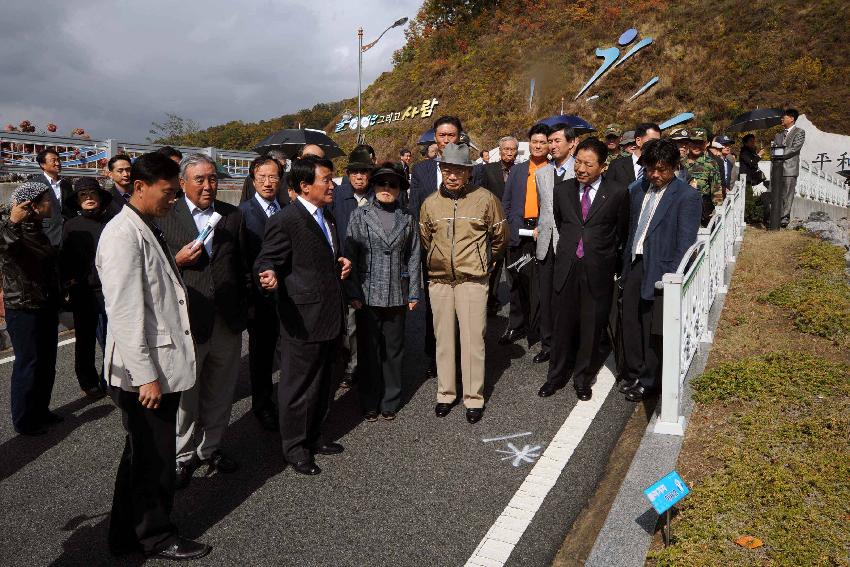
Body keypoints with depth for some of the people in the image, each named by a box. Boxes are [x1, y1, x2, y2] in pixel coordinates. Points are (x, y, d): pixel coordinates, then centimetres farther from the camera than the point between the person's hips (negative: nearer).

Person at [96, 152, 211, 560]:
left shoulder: (150, 230, 12)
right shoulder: (123, 235, -17)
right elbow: (124, 312, -22)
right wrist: (146, 375, -21)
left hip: (165, 365, 10)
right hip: (144, 372, -10)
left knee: (142, 455, 21)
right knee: (153, 459, 6)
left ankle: (126, 535, 38)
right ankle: (156, 538, 26)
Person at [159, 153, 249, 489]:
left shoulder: (233, 216, 6)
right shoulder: (165, 217, -4)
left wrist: (244, 310, 9)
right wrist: (177, 260, -19)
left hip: (228, 322, 3)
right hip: (186, 322, -3)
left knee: (220, 393, 16)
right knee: (184, 395, 10)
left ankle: (210, 447, 34)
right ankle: (183, 455, 27)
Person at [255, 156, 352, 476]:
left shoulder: (327, 217, 14)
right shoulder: (285, 221, -15)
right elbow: (266, 261, -14)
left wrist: (342, 263, 8)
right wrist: (269, 276, -36)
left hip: (330, 317, 9)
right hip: (303, 321, -9)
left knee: (323, 383, 20)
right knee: (299, 386, 5)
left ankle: (313, 437, 38)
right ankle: (294, 447, 23)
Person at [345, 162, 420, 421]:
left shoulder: (407, 218, 6)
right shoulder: (360, 215, 1)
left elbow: (414, 257, 8)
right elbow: (350, 255, -2)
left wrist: (413, 293, 4)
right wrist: (353, 292, -7)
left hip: (397, 296, 1)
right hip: (367, 294, -1)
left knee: (393, 351, 10)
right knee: (368, 350, 7)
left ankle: (390, 402, 23)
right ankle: (370, 403, 20)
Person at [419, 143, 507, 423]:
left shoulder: (485, 199, -4)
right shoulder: (430, 203, 4)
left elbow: (500, 237, 9)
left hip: (472, 280, -3)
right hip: (439, 280, 3)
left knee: (472, 339, -1)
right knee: (443, 338, 10)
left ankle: (474, 398, 11)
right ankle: (445, 393, 22)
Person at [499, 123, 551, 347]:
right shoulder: (517, 171, 13)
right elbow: (506, 203, 13)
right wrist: (507, 230, 5)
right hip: (518, 234, 3)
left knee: (541, 283, -1)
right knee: (518, 282, 9)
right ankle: (516, 326, 19)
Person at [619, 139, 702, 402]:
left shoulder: (687, 196, -8)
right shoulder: (637, 190, 12)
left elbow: (685, 243, -12)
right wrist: (625, 265, 11)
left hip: (659, 271, -6)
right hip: (634, 266, 6)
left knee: (652, 330, 3)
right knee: (630, 324, 13)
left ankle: (648, 382, 20)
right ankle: (633, 374, 30)